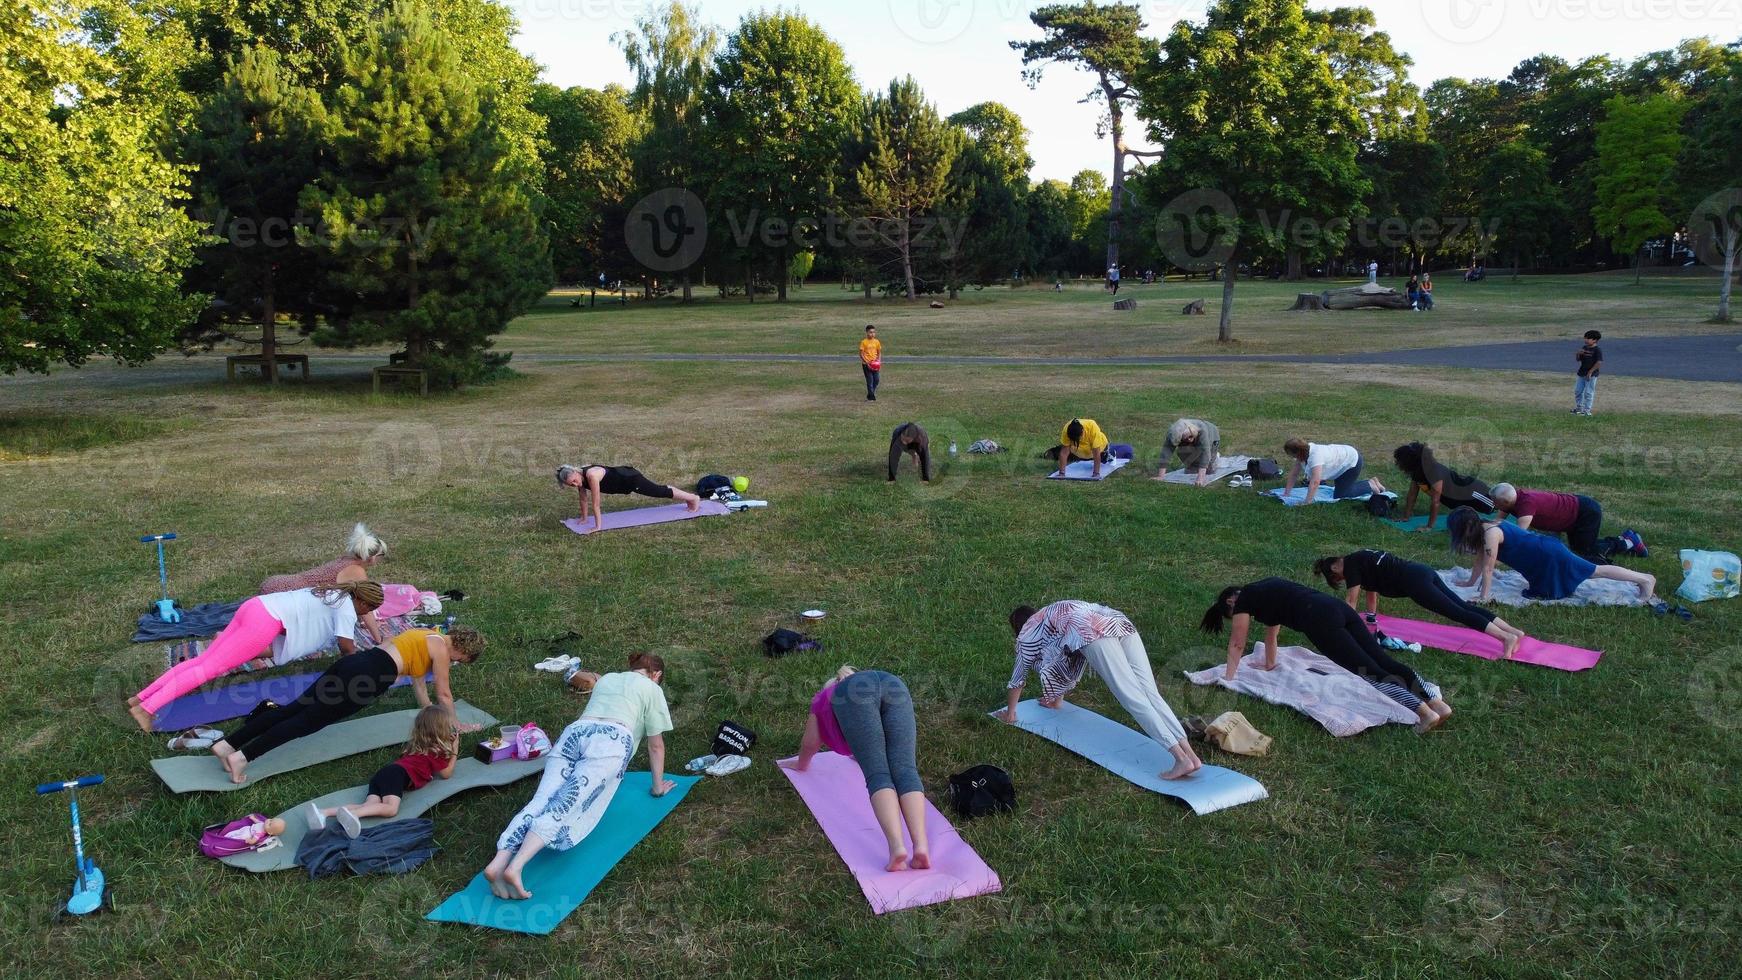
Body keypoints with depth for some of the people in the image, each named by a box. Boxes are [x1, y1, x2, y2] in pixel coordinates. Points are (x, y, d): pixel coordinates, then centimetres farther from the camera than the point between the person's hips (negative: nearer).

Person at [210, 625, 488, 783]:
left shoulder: (428, 637, 28)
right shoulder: (441, 650, 2)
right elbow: (444, 694, 8)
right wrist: (454, 724, 22)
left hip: (353, 663, 8)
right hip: (368, 676, -8)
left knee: (295, 708, 2)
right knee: (309, 720, -12)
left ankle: (226, 744, -5)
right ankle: (242, 756, -22)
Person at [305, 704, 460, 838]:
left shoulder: (420, 745, 35)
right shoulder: (436, 751, 9)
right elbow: (446, 773, 16)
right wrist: (455, 751, 23)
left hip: (382, 772, 8)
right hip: (398, 774, -8)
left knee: (369, 806, -17)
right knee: (390, 808, -30)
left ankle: (323, 813, -36)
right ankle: (351, 814, -54)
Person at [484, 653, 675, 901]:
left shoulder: (606, 679, 38)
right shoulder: (652, 688, 23)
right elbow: (656, 745, 24)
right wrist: (658, 786, 36)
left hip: (574, 732, 5)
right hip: (611, 739, -5)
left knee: (542, 799, -14)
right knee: (567, 804, -21)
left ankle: (498, 862, -36)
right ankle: (515, 867, -41)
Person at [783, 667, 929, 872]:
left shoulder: (823, 698, 42)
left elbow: (809, 745, 49)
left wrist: (801, 765, 69)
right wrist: (864, 755, 83)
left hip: (855, 693, -2)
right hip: (895, 686, 3)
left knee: (877, 775, -13)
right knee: (905, 771, -12)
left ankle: (896, 847, -36)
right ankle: (921, 845, -33)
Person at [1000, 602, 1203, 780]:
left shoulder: (1028, 631, 25)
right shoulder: (1055, 614, 45)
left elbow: (1019, 674, 32)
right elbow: (1070, 663, 56)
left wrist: (1010, 712, 44)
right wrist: (1057, 698, 68)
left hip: (1095, 636, -7)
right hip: (1123, 625, 7)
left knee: (1134, 699, -15)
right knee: (1150, 694, -3)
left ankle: (1181, 759, -25)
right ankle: (1191, 755, -16)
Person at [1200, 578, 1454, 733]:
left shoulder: (1243, 601, 13)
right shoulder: (1262, 593, 35)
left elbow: (1237, 643, 19)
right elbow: (1272, 631, 47)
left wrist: (1229, 677, 29)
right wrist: (1270, 665, 58)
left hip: (1320, 620, -8)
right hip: (1337, 608, 8)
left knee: (1370, 672, -13)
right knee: (1384, 661, 0)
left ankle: (1424, 712, -25)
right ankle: (1438, 703, -10)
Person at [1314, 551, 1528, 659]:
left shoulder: (1350, 564, -2)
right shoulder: (1359, 559, 24)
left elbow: (1352, 600, 0)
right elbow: (1372, 589, 35)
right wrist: (1371, 616, 42)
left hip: (1413, 581, -9)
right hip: (1422, 571, 9)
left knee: (1458, 613, -15)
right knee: (1463, 606, 3)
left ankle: (1507, 637, -26)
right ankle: (1514, 630, -4)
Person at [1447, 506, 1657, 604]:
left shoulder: (1490, 533, -25)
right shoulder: (1483, 529, 3)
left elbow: (1488, 569, -24)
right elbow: (1480, 560, 15)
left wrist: (1484, 596, -19)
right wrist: (1470, 582, 20)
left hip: (1549, 555, -9)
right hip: (1540, 561, 9)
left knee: (1597, 571, -2)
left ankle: (1645, 579, 6)